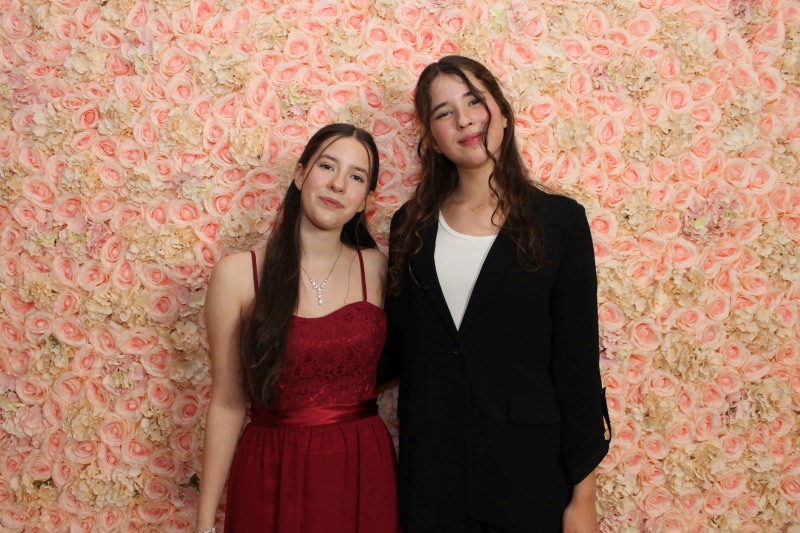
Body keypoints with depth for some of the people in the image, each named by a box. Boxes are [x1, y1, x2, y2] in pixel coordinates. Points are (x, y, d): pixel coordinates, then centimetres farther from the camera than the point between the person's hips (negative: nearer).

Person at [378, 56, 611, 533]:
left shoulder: (559, 220, -5)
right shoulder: (411, 225, 4)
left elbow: (577, 362, -5)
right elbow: (395, 348, 9)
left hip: (529, 467, -2)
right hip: (429, 465, 2)